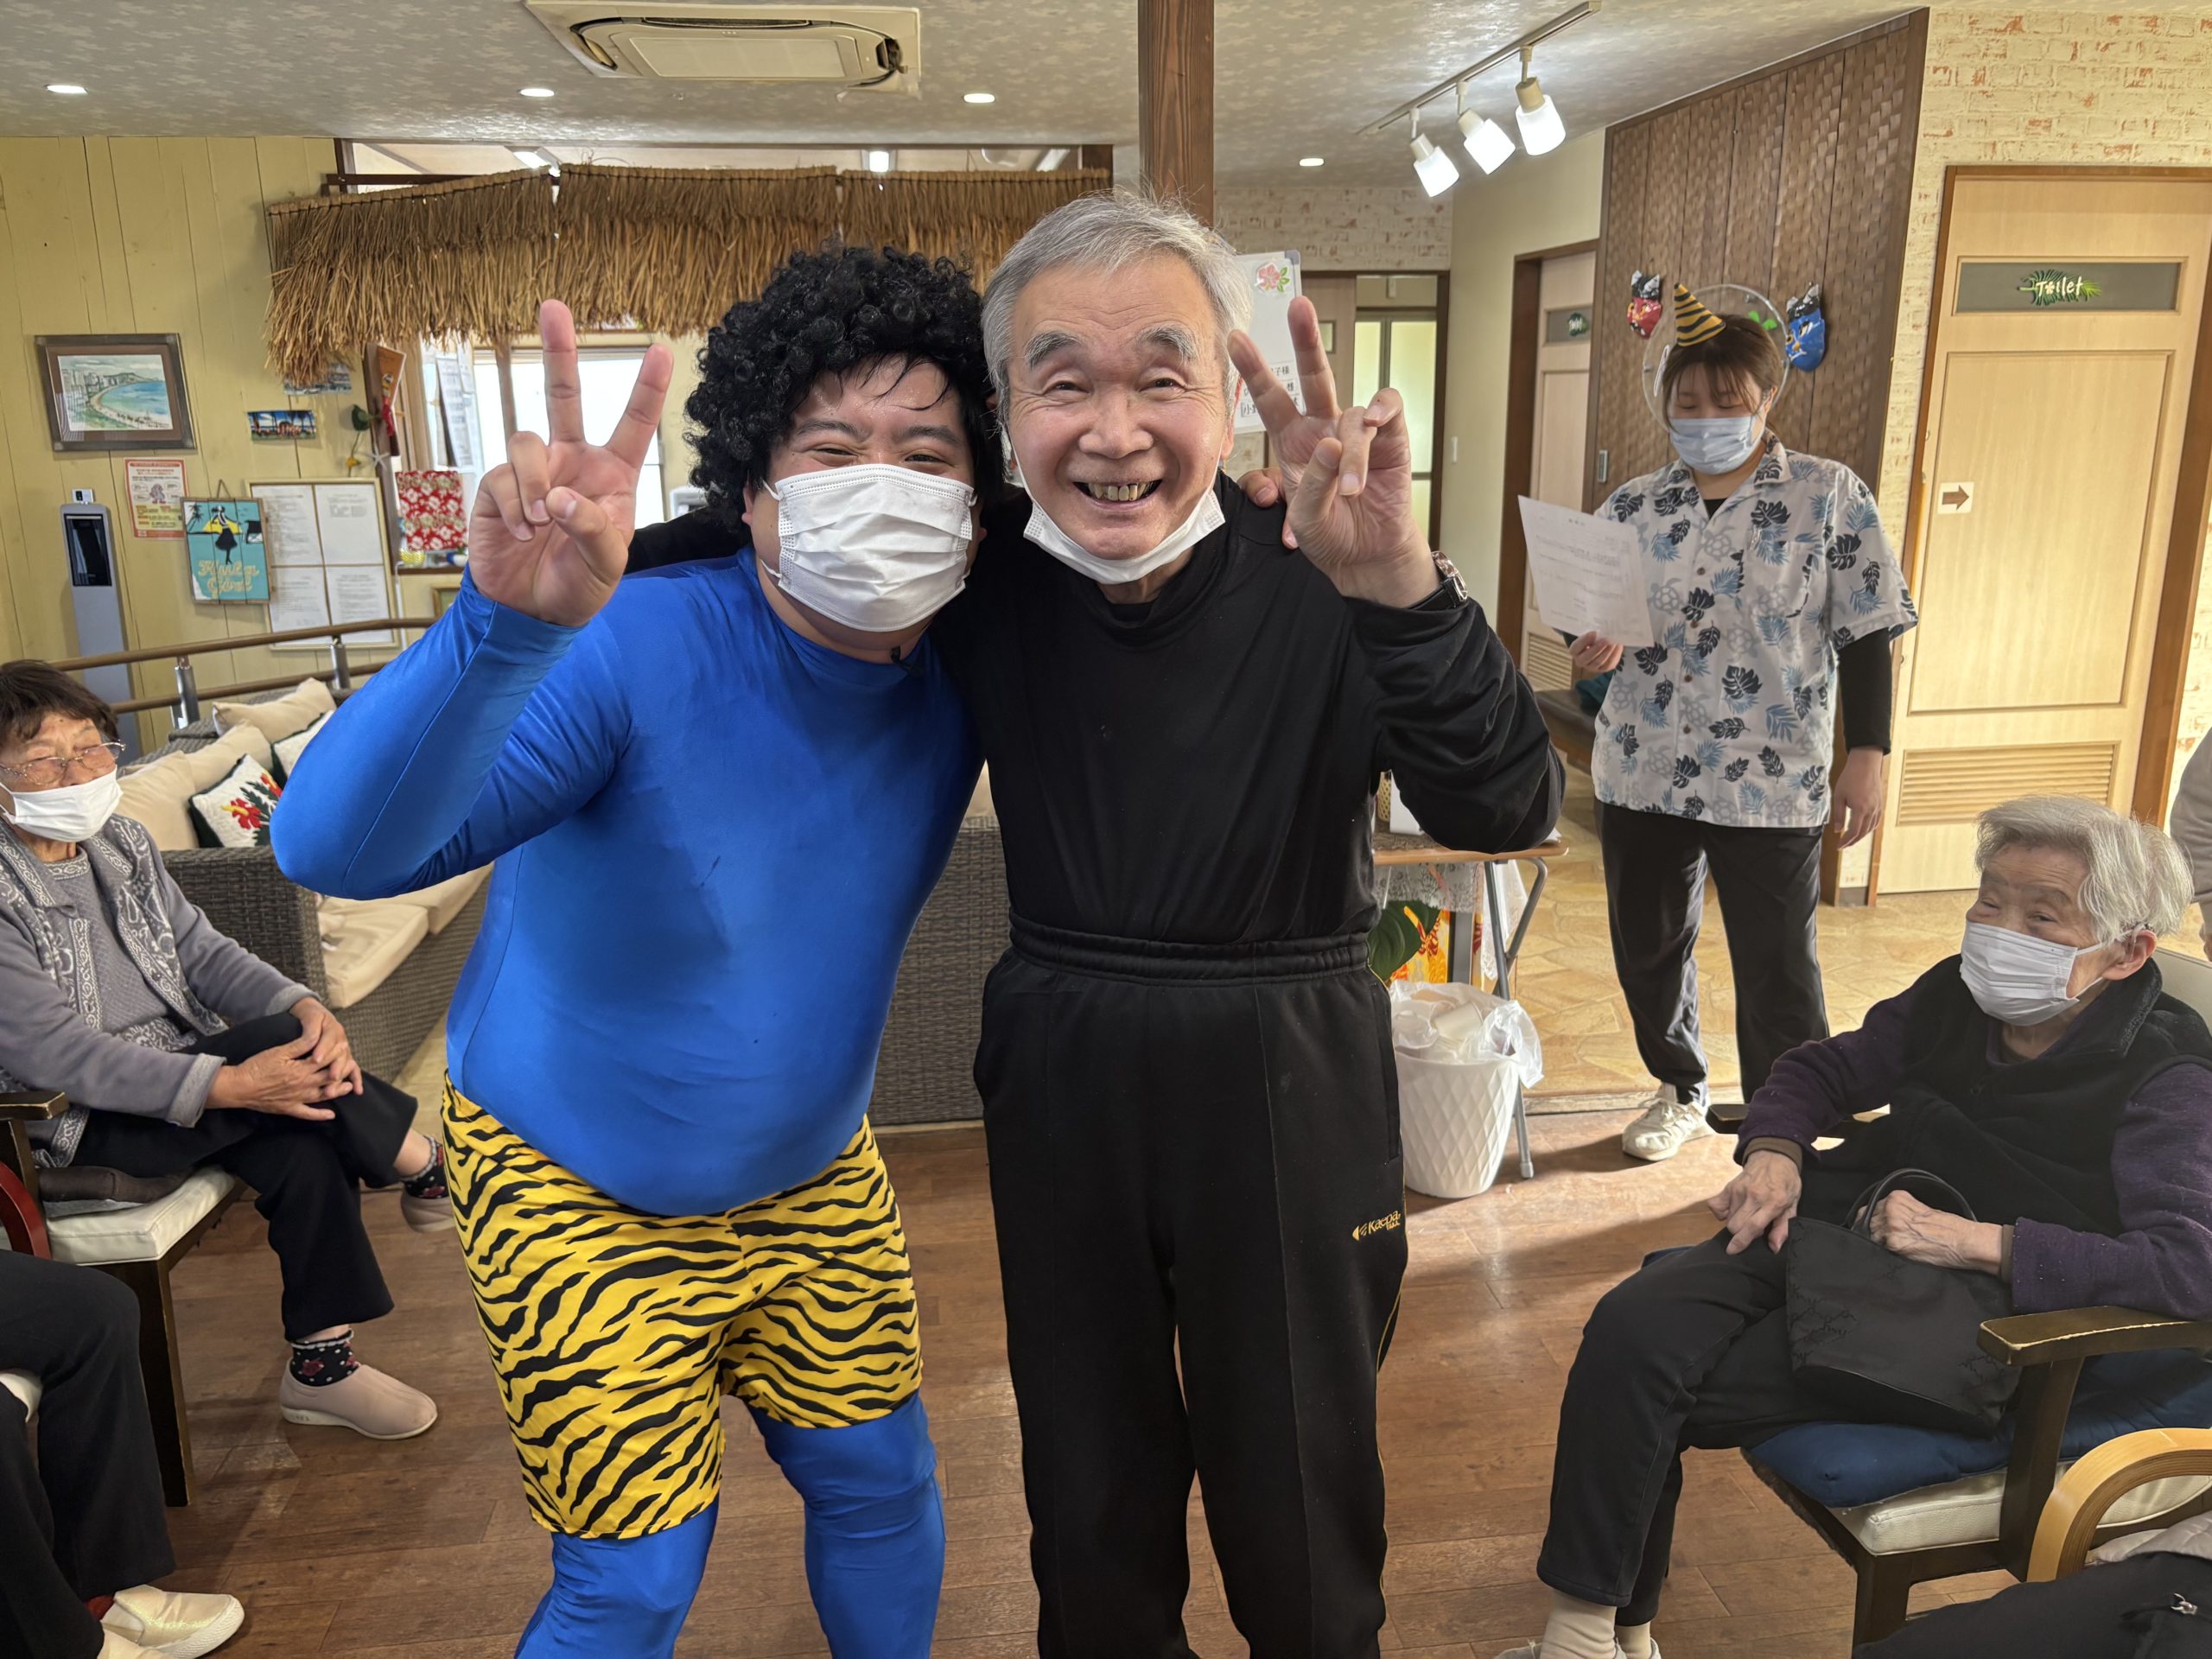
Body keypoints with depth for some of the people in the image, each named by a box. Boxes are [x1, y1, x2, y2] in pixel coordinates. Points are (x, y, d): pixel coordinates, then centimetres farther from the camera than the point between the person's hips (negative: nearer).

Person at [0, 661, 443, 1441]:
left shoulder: (120, 841, 5)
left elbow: (201, 950, 5)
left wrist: (305, 1006, -17)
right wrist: (228, 1086, -31)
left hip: (179, 1075, 7)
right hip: (81, 1120, -7)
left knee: (304, 1144, -20)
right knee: (282, 1048, -28)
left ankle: (321, 1366, -8)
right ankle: (424, 1167, -5)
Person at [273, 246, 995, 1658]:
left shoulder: (963, 675, -13)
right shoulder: (634, 646, -29)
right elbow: (336, 845, -38)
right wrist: (507, 622, -57)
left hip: (814, 1174, 5)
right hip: (580, 1191, -4)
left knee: (884, 1487, 18)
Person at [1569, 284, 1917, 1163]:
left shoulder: (1830, 495, -3)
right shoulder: (1632, 505, 5)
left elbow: (1865, 633, -3)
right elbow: (1594, 625, 12)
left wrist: (1866, 751, -9)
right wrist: (1593, 651, -12)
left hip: (1771, 783, -4)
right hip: (1641, 772, 4)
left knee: (1778, 974, 3)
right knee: (1648, 948, 16)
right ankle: (1680, 1093, 40)